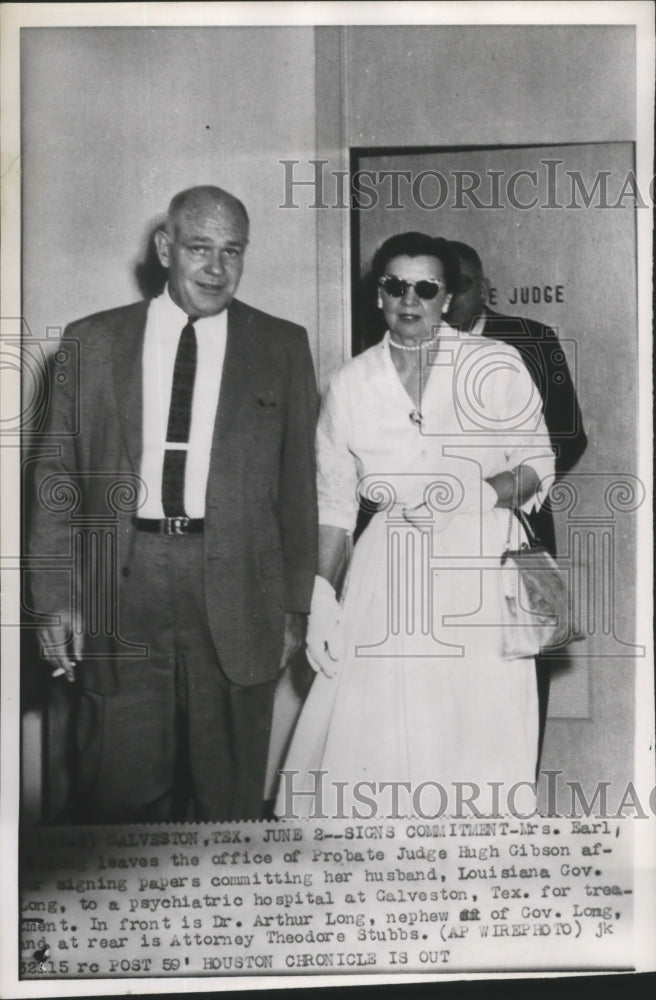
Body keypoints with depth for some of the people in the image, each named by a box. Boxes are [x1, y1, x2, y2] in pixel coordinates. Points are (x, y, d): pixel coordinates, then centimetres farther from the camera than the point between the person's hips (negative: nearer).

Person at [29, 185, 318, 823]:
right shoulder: (91, 341, 8)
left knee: (230, 794, 10)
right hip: (120, 585, 0)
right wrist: (56, 597, 0)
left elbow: (298, 485, 6)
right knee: (118, 791, 5)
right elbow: (57, 476, 7)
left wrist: (294, 605, 4)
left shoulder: (282, 347, 7)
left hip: (236, 588, 0)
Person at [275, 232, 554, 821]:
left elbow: (538, 465, 5)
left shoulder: (497, 365, 1)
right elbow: (334, 504, 8)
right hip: (389, 576, 1)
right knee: (370, 738, 0)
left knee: (478, 738, 0)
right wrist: (322, 596, 1)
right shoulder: (350, 386, 5)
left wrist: (477, 494, -14)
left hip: (480, 568, -1)